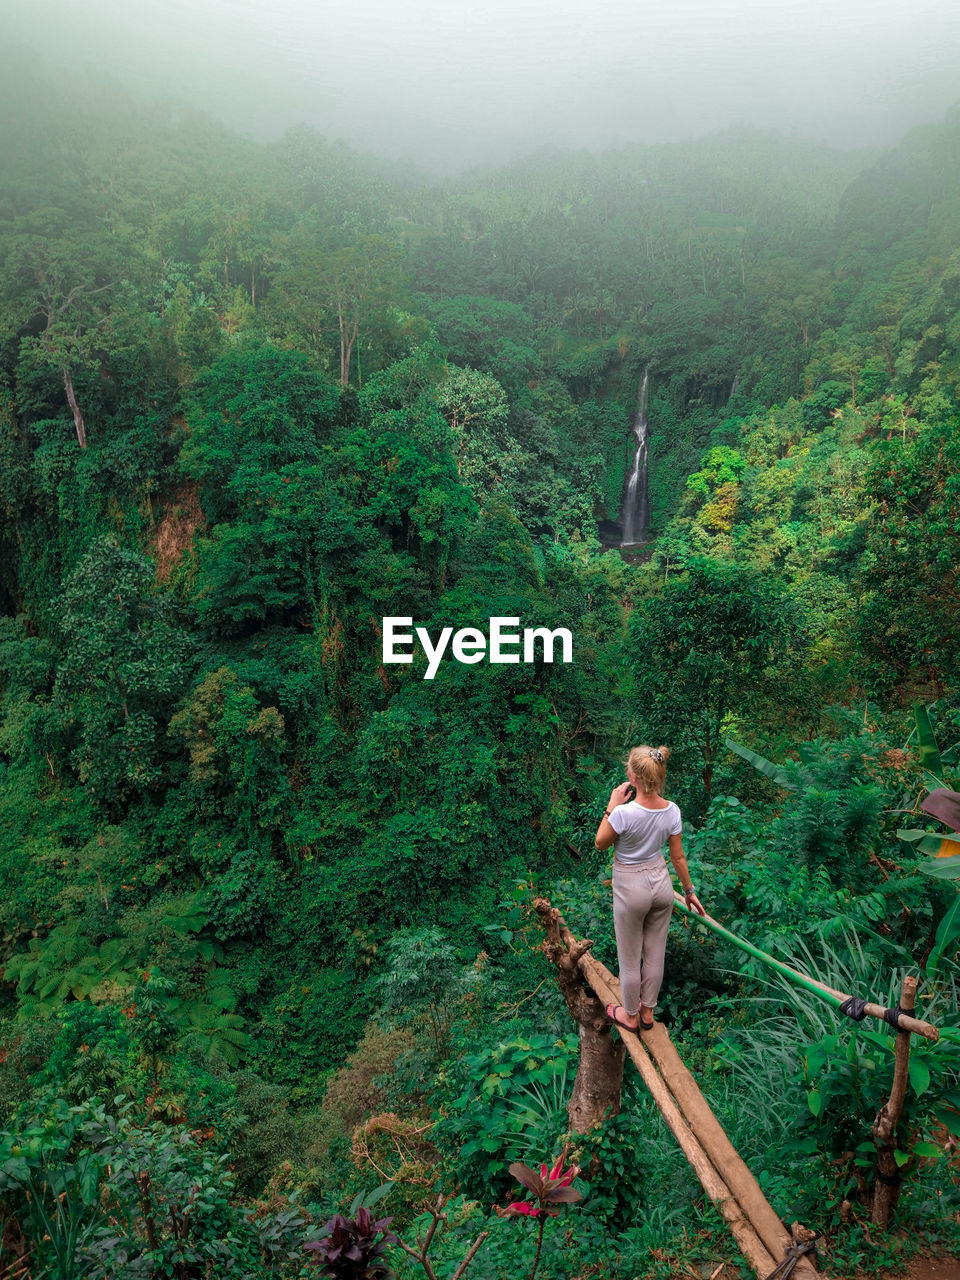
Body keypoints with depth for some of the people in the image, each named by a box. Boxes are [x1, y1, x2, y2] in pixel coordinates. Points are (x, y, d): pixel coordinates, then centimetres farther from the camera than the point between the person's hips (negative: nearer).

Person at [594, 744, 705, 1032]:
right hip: (661, 882, 5)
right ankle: (647, 1012, 38)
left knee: (629, 958, 16)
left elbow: (600, 843, -11)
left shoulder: (624, 812, -29)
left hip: (631, 887, -5)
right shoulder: (672, 811, -12)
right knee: (655, 954, 20)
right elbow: (678, 857, -1)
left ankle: (631, 1015, 34)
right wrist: (689, 891, 12)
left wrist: (612, 806, -12)